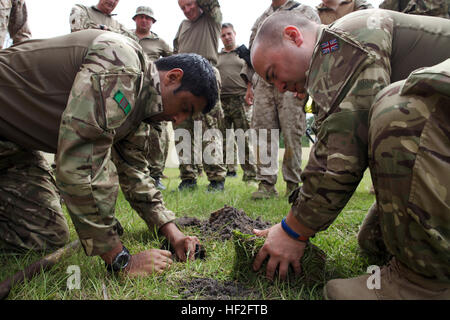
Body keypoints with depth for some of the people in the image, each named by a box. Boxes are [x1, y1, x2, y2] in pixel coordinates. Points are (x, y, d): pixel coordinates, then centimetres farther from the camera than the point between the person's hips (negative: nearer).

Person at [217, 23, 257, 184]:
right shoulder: (217, 57, 21)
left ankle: (250, 174, -2)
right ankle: (228, 170, 9)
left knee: (244, 140, -6)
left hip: (240, 100, -3)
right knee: (223, 140, 1)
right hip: (220, 101, 3)